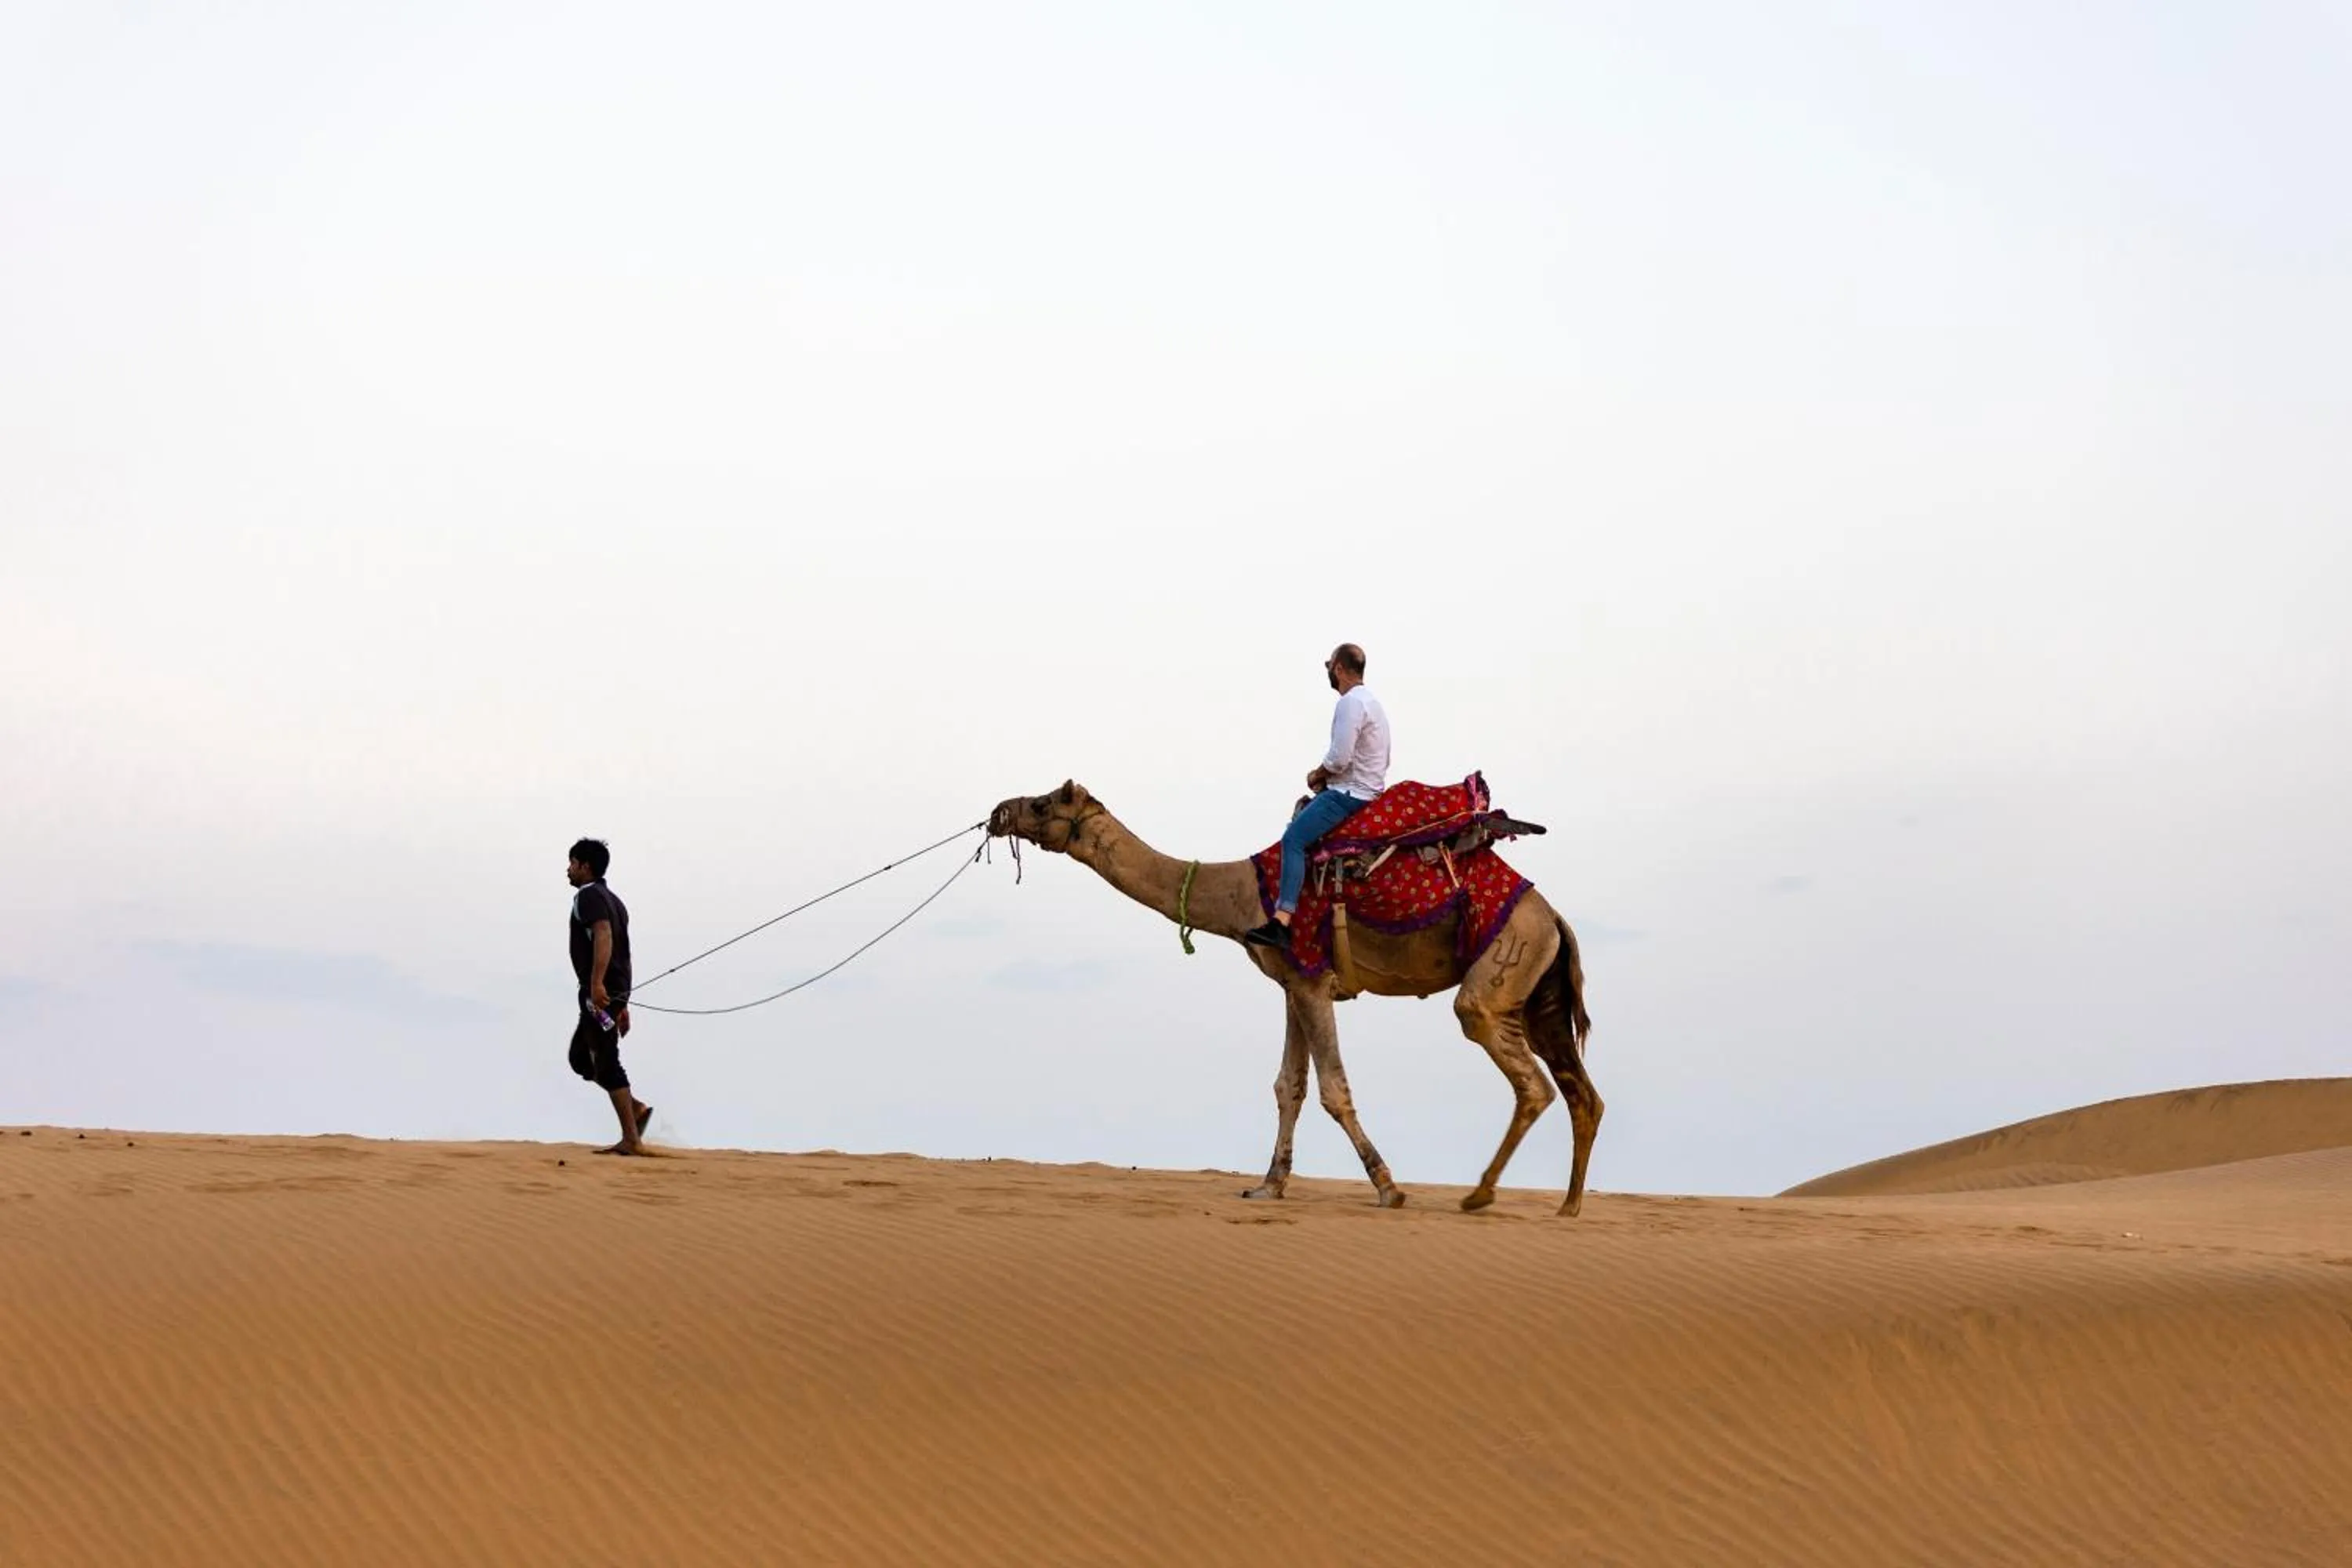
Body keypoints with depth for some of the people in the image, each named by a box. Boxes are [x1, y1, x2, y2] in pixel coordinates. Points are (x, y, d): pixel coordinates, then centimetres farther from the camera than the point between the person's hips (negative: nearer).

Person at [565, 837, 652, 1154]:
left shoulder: (589, 896, -8)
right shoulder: (612, 899, 23)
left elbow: (603, 936, -25)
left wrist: (597, 982, -34)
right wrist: (621, 1005, 27)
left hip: (599, 991, -10)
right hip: (615, 992, 10)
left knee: (606, 1063, -8)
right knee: (580, 1057, 18)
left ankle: (631, 1139, -10)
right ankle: (635, 1107, 10)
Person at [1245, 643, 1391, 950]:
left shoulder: (1351, 703, -15)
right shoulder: (1370, 701, 19)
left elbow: (1339, 758, -23)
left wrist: (1316, 776, -3)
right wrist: (1325, 776, 16)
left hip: (1350, 794, -11)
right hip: (1370, 788, 11)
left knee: (1294, 838, -19)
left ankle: (1281, 922, -31)